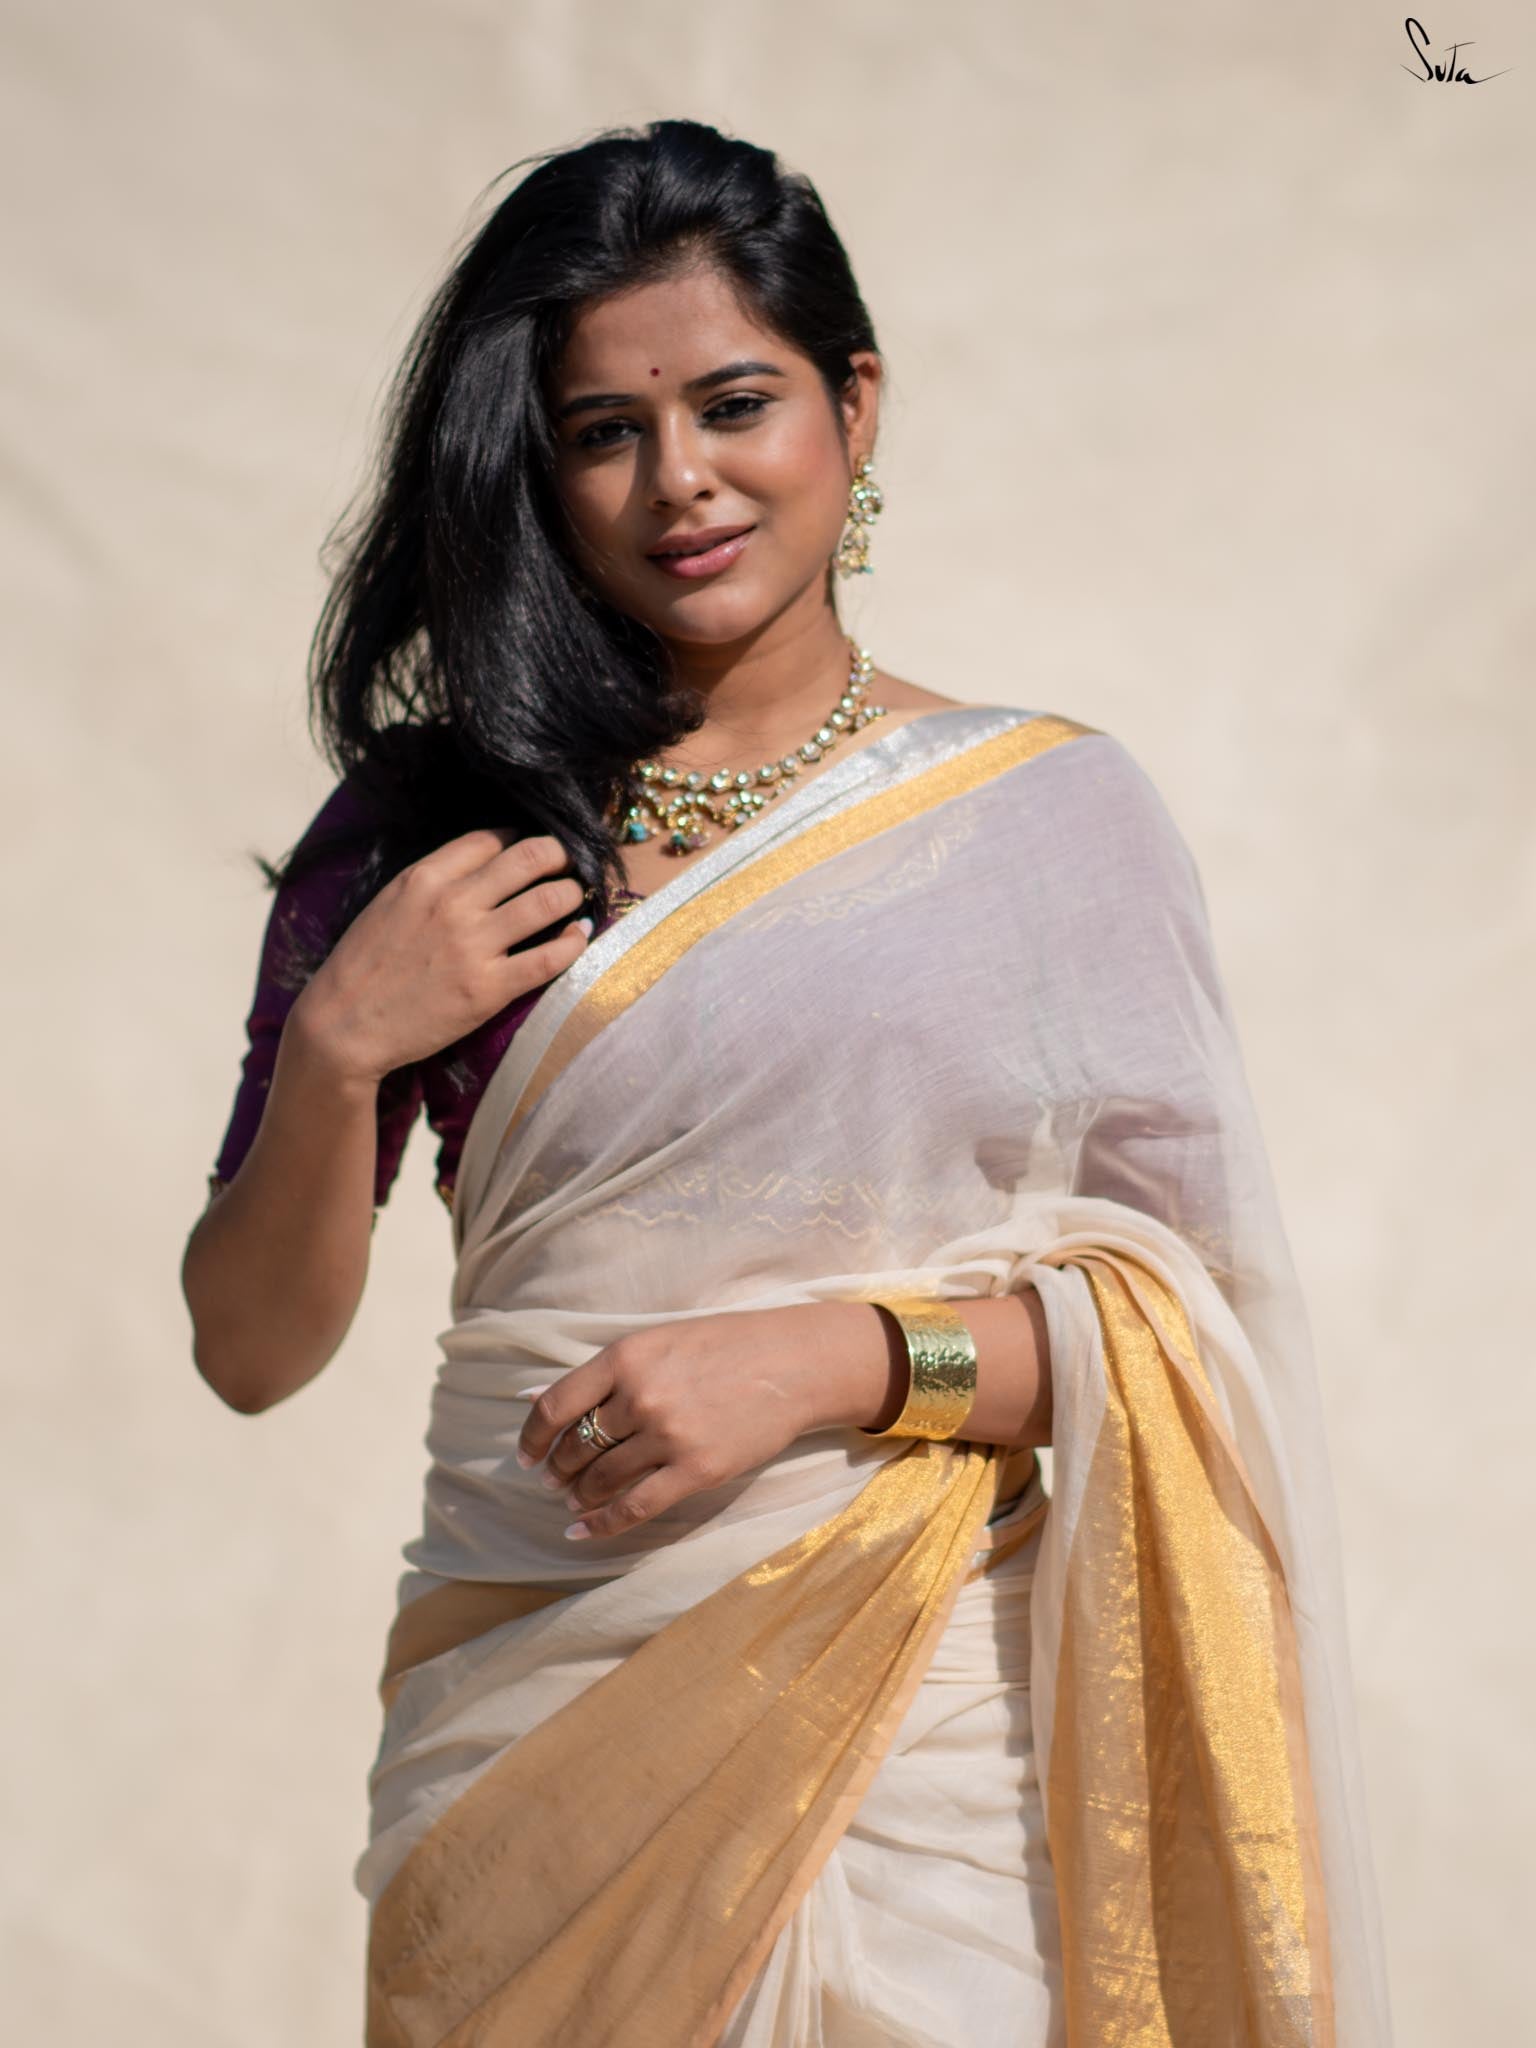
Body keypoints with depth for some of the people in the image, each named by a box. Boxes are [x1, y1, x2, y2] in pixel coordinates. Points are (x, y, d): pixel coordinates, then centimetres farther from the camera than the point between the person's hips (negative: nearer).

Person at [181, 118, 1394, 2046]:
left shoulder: (1057, 810, 3)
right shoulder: (430, 837, 5)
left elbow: (1187, 1311, -1)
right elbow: (251, 1353, 7)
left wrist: (841, 1354, -14)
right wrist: (335, 1052, -9)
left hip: (934, 1730, -1)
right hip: (534, 1728, 1)